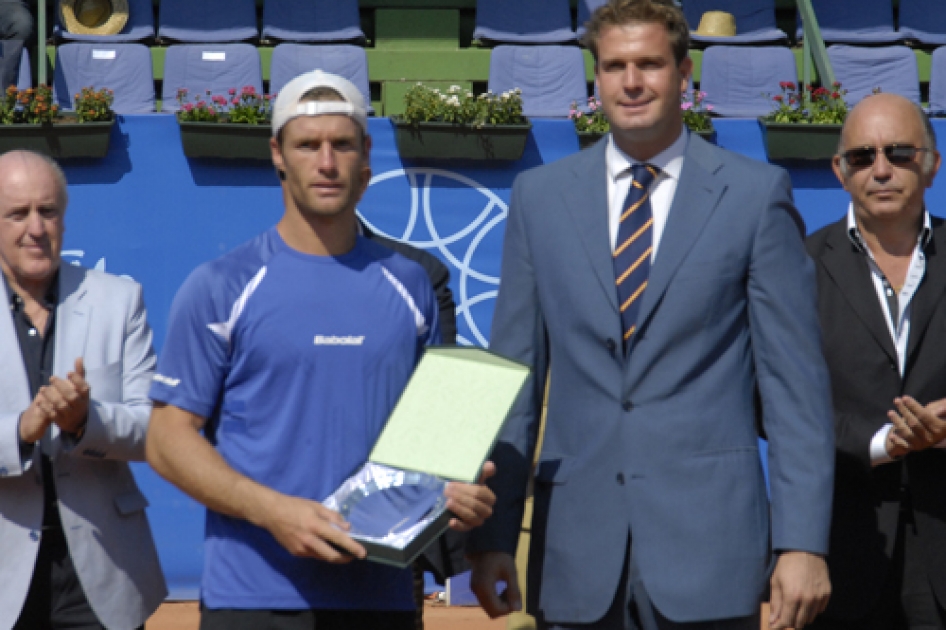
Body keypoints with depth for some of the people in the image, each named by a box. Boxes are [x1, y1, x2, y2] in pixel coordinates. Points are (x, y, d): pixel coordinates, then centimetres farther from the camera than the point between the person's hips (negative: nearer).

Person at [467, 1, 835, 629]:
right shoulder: (540, 196, 10)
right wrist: (493, 535, 5)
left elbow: (795, 380, -1)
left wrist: (802, 542, -8)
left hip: (707, 546, -2)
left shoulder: (757, 193, 2)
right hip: (577, 551, 2)